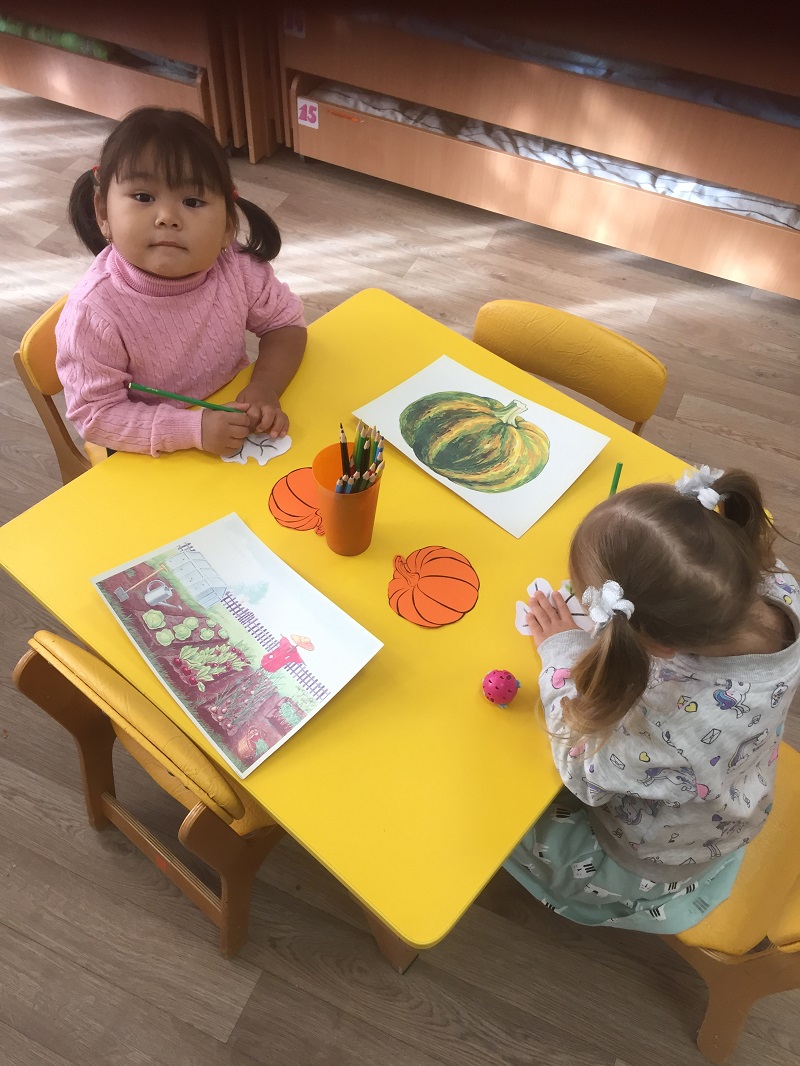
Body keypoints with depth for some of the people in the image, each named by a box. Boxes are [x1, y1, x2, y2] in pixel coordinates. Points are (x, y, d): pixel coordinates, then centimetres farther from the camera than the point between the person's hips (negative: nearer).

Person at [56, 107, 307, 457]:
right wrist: (193, 428, -32)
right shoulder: (94, 314, -26)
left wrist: (266, 385, -18)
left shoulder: (238, 269, -16)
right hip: (149, 456, -4)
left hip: (232, 421, 4)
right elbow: (97, 415, -21)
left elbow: (285, 321, 0)